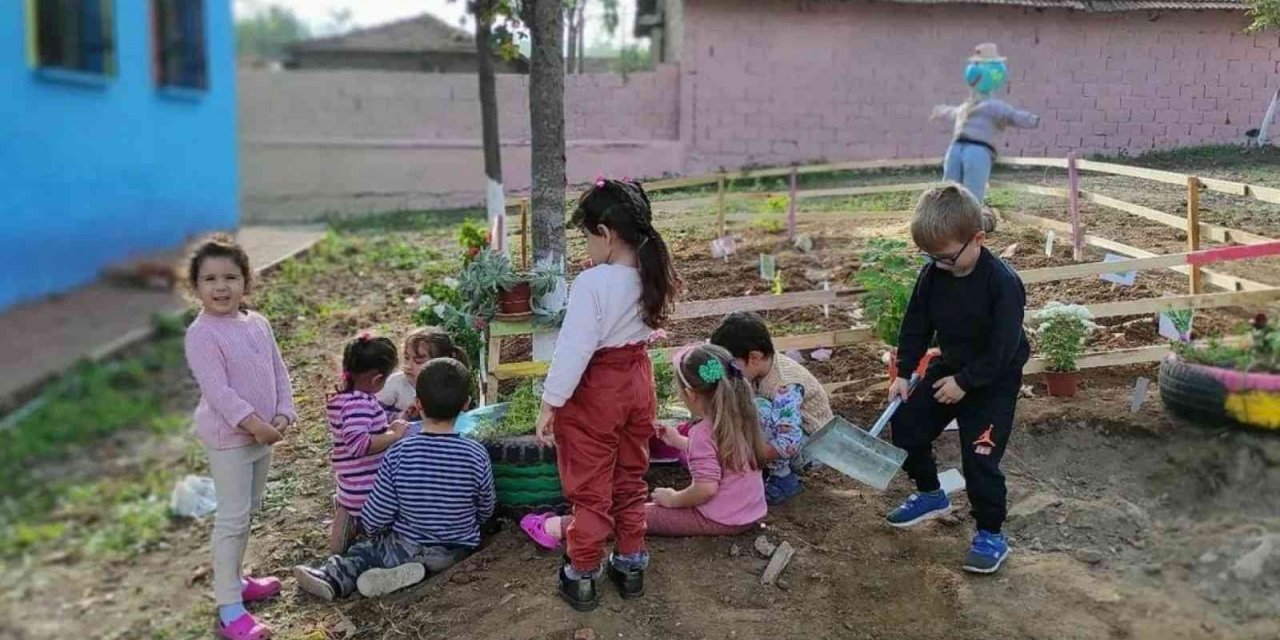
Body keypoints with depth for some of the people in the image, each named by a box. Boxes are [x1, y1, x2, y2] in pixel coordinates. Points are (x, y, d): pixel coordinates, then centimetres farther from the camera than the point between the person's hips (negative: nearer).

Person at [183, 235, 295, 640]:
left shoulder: (258, 323, 5)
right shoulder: (202, 334, -18)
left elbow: (279, 372, 7)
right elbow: (216, 389, -23)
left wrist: (283, 414, -5)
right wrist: (252, 423, -25)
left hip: (264, 433, 8)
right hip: (228, 436, -8)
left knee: (248, 511, 19)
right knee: (233, 518, -4)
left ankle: (233, 579, 36)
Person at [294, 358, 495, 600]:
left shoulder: (398, 454, -18)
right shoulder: (476, 455, -16)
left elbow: (373, 520, -12)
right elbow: (485, 511, -1)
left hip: (405, 550, -2)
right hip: (456, 553, 3)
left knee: (364, 551, 23)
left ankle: (333, 578, -2)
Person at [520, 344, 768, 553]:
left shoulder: (703, 433, -20)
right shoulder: (741, 416, 5)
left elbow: (706, 488, -28)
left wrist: (673, 499, -11)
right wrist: (678, 441, 21)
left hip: (719, 521, -8)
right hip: (755, 513, 8)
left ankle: (559, 528, -2)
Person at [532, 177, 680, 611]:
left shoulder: (592, 282, -25)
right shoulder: (652, 276, -5)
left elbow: (574, 349, -24)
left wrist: (550, 403, -15)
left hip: (595, 390, -6)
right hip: (638, 381, 6)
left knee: (590, 489, 8)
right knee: (631, 479, 21)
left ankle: (583, 577, 21)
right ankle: (631, 564, 33)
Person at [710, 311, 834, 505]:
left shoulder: (784, 386, -32)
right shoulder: (759, 370, -8)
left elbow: (789, 444, -37)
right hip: (786, 436, 9)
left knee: (760, 409, -31)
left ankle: (784, 481, -15)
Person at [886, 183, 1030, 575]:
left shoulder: (1002, 282, -27)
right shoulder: (932, 275, -8)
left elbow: (1002, 348, -25)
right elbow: (916, 326, 2)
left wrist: (964, 381, -22)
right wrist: (903, 373, -3)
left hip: (994, 381, -7)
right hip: (949, 368, 7)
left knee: (979, 457, -11)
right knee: (906, 427, 10)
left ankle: (991, 535, 9)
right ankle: (930, 495, 34)